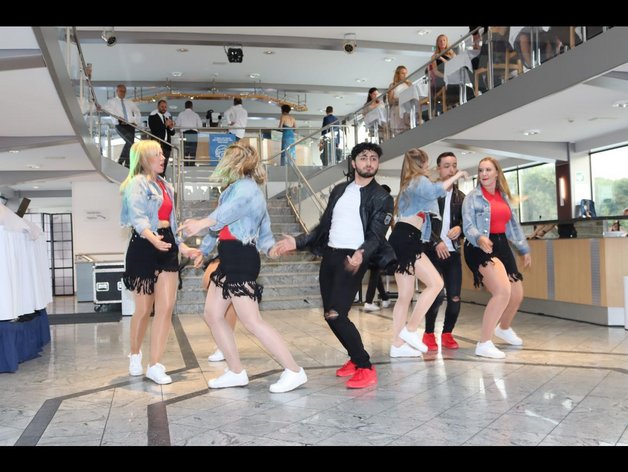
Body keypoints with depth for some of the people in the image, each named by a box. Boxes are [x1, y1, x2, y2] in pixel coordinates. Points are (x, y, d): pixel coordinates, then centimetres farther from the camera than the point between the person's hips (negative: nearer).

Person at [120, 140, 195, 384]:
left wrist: (181, 245, 16)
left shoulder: (166, 186, 17)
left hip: (167, 246, 6)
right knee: (144, 309, 5)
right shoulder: (137, 184, -6)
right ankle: (135, 356, 30)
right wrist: (152, 238, -41)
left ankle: (154, 365, 1)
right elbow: (138, 217, -23)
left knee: (166, 307, -4)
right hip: (144, 247, -6)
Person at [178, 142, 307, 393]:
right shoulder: (233, 188, 22)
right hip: (229, 259, 10)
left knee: (251, 321, -10)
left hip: (241, 260, -10)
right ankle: (236, 372, 18)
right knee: (212, 313, 10)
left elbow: (230, 211, -32)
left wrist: (203, 222, -47)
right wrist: (203, 249, 25)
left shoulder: (246, 187, -11)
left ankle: (294, 371, -3)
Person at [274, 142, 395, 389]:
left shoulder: (382, 197, -2)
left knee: (335, 315, -16)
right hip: (329, 255, 7)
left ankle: (366, 368, -3)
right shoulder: (339, 190, 15)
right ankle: (355, 358, 28)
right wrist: (298, 241, 9)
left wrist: (362, 254, -31)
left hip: (352, 259, -6)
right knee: (330, 315, 9)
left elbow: (376, 235, -11)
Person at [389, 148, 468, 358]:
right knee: (435, 283, -11)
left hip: (402, 240, 10)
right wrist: (456, 176, -9)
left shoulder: (408, 184, 28)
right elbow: (435, 191, -22)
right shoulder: (419, 180, 0)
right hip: (406, 240, -10)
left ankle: (398, 345, 5)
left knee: (405, 295, 6)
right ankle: (410, 330, -12)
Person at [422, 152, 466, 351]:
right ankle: (429, 334, 5)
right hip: (433, 251, -4)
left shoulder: (460, 196, 14)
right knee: (437, 293, -14)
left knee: (455, 297, 1)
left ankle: (447, 334, 21)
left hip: (453, 252, 5)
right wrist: (436, 242, -15)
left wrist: (459, 228, -8)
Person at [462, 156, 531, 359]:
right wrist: (479, 238, -34)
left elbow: (513, 224, 22)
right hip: (481, 248, -7)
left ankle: (503, 328, 45)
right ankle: (484, 344, -18)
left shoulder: (504, 196, 15)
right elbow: (468, 226, -13)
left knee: (517, 294, 15)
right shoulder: (472, 197, -4)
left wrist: (524, 249, 24)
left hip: (502, 245, 8)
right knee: (503, 291, -25)